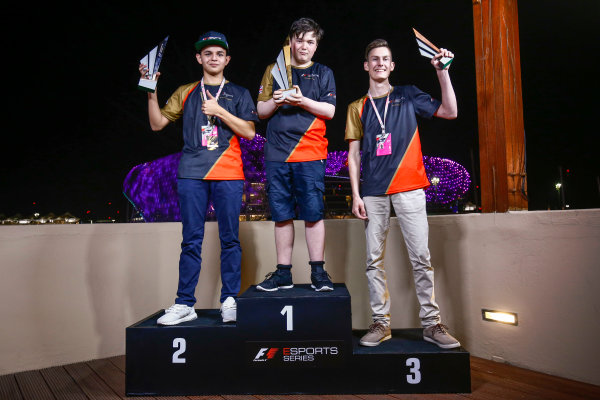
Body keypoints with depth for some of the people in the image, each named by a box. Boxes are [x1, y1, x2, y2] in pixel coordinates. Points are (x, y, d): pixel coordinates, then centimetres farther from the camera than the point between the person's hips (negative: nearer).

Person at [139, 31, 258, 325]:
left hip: (228, 174, -1)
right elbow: (157, 123, 14)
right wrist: (151, 92, 2)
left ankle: (230, 301, 9)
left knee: (230, 238, 0)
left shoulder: (238, 94, 14)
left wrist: (219, 111, -6)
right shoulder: (186, 93, 17)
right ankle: (184, 304, 7)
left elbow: (249, 131, 2)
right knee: (191, 240, 1)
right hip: (191, 174, 1)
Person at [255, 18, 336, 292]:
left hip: (310, 155, -1)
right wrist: (275, 100, -7)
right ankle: (283, 274, 14)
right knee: (282, 215, 4)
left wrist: (302, 100, -12)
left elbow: (329, 110, 2)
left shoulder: (323, 73, 14)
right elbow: (261, 111, 13)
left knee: (313, 214, -4)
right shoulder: (274, 70, 17)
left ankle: (318, 272, 7)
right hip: (277, 154, 2)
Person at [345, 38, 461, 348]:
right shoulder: (357, 107, 15)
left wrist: (442, 71, 0)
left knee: (421, 257, -3)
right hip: (372, 192, 2)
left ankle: (431, 323, 7)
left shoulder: (408, 96, 14)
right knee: (374, 260, 2)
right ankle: (381, 323, 13)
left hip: (408, 188, -1)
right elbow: (353, 155, 10)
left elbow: (450, 112, 6)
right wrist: (355, 195, 1)